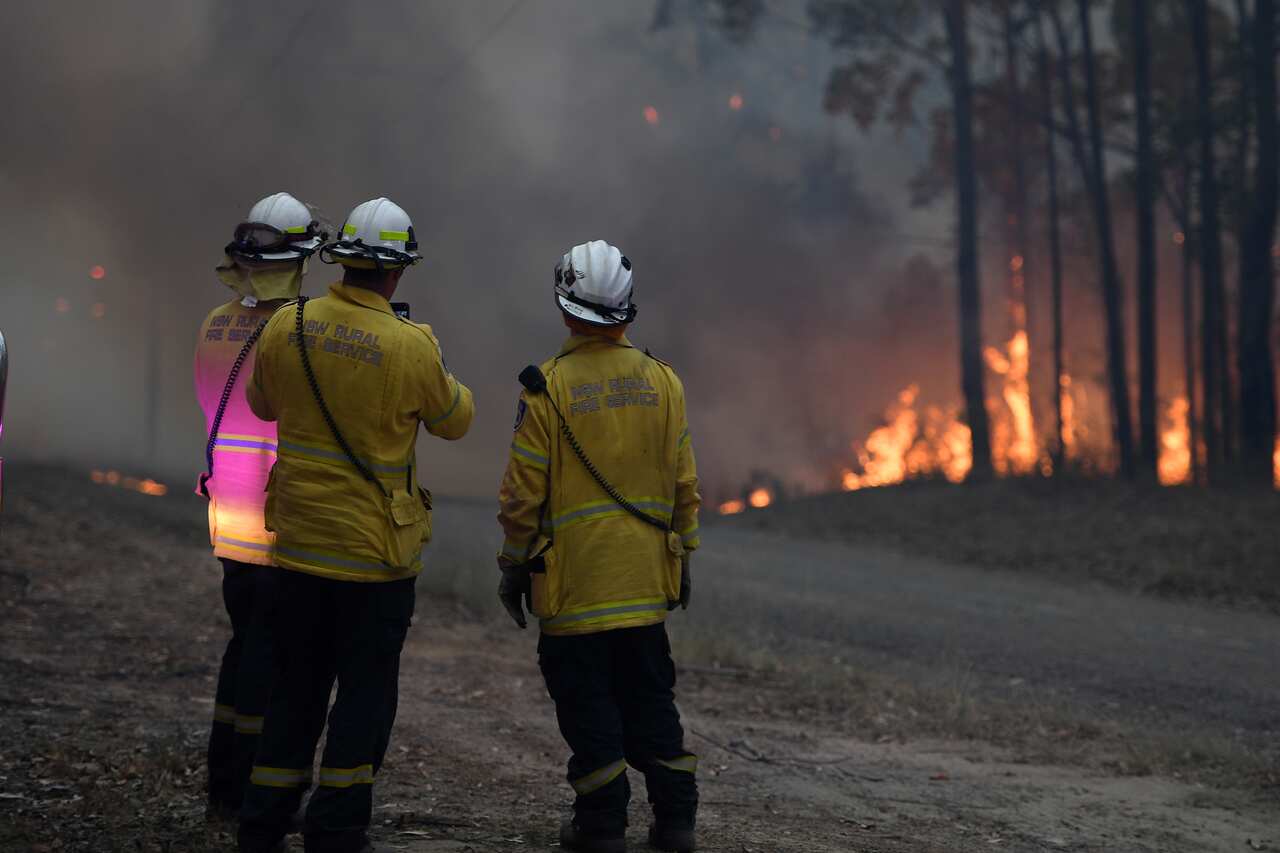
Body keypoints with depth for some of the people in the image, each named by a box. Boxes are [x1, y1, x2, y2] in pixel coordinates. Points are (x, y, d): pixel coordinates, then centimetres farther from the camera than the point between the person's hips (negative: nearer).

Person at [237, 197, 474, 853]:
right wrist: (443, 376, 19)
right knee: (366, 691, 7)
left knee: (296, 686, 15)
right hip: (375, 550, -4)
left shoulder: (286, 327, -4)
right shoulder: (410, 345, -16)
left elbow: (262, 404, 14)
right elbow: (453, 422, 2)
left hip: (299, 541, 4)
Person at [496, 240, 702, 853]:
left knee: (587, 699, 5)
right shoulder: (663, 381, 2)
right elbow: (684, 484, 7)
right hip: (645, 579, 4)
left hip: (573, 578, -4)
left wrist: (513, 565, 2)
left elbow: (522, 491, -9)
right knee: (649, 694, 14)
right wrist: (683, 555, 16)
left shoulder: (548, 388, -11)